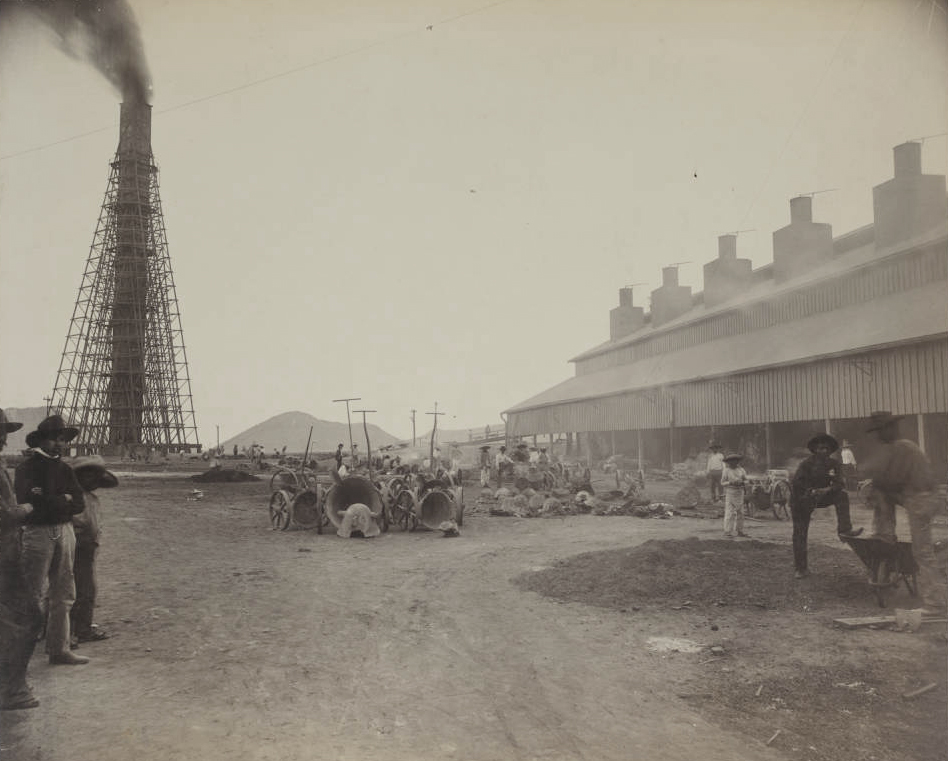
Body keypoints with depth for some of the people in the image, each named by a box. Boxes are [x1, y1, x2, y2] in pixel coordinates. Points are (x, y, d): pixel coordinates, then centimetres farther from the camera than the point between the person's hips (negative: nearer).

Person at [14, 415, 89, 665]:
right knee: (33, 594, -5)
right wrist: (64, 499, -8)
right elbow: (29, 502, -16)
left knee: (64, 595, 8)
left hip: (65, 532, 6)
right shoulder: (27, 468, -3)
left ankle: (59, 650, 16)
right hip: (38, 532, -6)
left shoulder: (64, 469, 14)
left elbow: (80, 504, 6)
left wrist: (50, 501, -8)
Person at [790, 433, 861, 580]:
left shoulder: (834, 464, -5)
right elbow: (795, 485, -20)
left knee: (842, 494, -21)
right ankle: (800, 568, 5)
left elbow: (839, 484, -16)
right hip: (803, 500, -4)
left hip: (822, 496, 4)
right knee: (800, 533, -5)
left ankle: (844, 530, -27)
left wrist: (827, 489, -33)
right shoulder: (806, 464, -17)